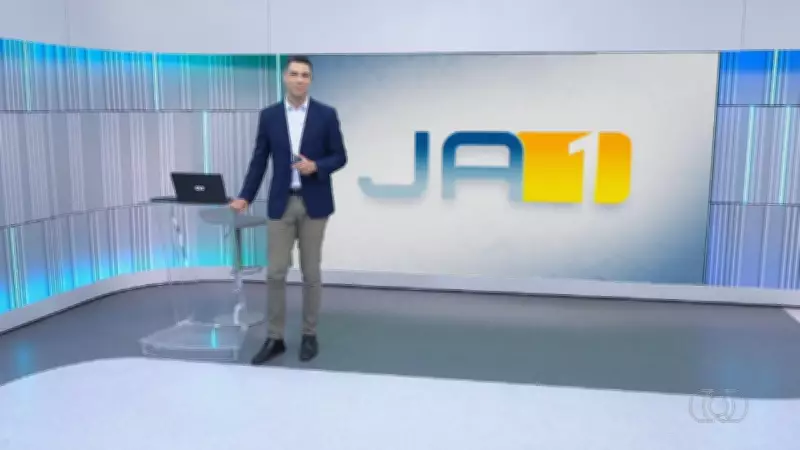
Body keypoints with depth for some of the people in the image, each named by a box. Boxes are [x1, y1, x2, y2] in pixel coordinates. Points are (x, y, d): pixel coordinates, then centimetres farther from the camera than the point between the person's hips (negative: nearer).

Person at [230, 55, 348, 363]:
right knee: (275, 273, 2)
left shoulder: (326, 115, -1)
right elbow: (259, 160, 7)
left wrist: (316, 166, -17)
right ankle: (274, 338, 13)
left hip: (314, 203, -1)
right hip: (280, 203, 2)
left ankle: (309, 335, 19)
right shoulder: (269, 115, 5)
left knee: (311, 273, 5)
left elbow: (340, 157, 1)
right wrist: (245, 197, 0)